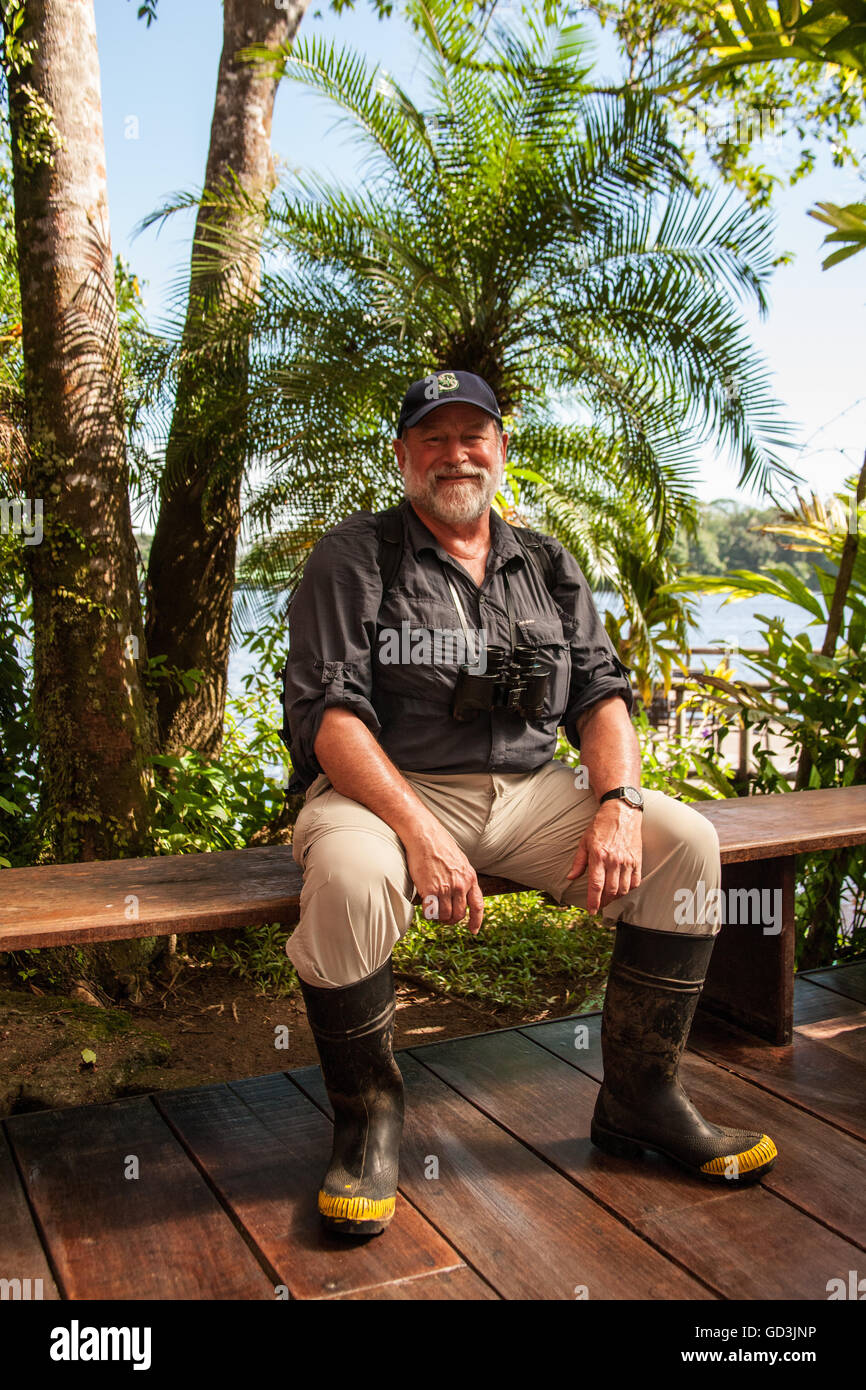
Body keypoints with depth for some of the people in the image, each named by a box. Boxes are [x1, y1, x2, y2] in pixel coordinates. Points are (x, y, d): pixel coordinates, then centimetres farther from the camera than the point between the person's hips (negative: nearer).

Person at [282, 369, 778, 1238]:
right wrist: (418, 832, -25)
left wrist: (619, 804, -12)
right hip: (385, 790, -4)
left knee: (685, 842, -13)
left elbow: (601, 693, 9)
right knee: (348, 878, -37)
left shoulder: (547, 567, 15)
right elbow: (326, 713, -11)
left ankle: (638, 1099, 3)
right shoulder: (353, 558, -1)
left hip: (527, 793, 5)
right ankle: (368, 1115, -8)